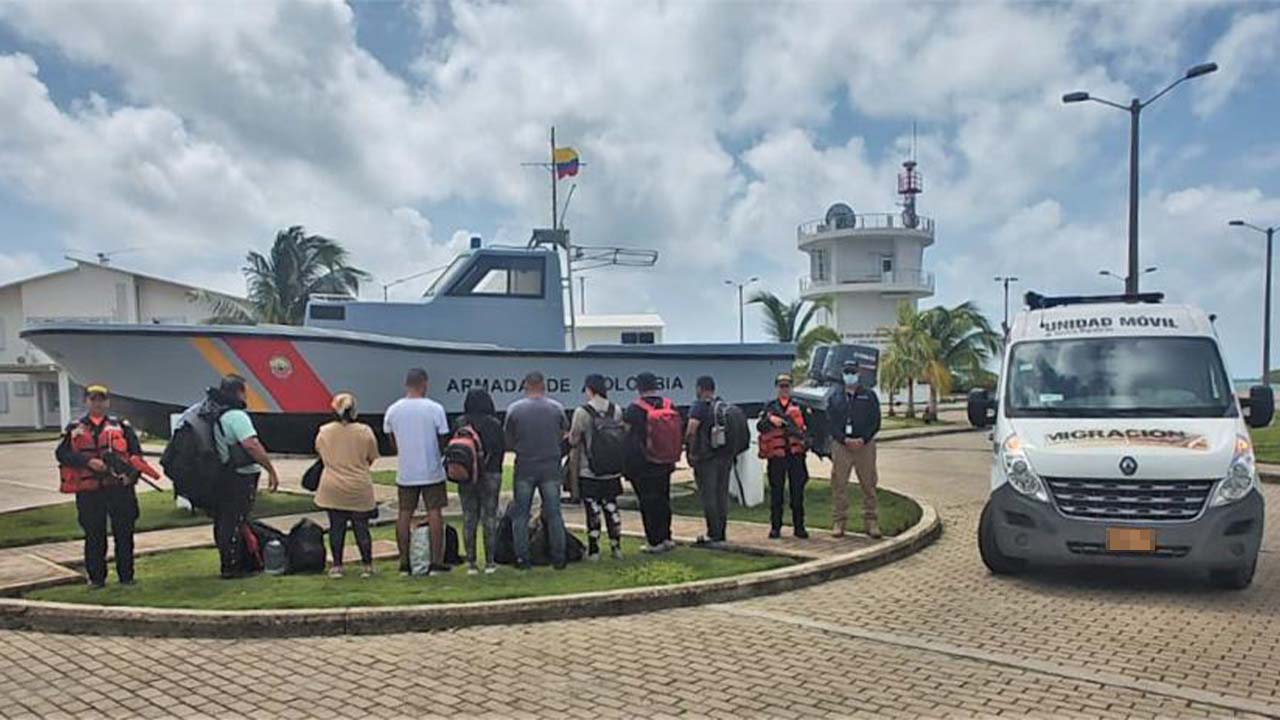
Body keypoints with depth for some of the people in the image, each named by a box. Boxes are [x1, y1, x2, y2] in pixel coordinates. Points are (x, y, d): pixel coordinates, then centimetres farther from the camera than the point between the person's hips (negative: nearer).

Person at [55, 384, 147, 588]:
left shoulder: (122, 426, 9)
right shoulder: (75, 430, 11)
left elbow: (136, 453, 4)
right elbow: (62, 453, -2)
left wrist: (132, 474, -14)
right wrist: (88, 461, -16)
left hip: (119, 488, 0)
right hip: (88, 490, 1)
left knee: (124, 534, 3)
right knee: (94, 535, 6)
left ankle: (126, 576, 12)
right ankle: (96, 577, 16)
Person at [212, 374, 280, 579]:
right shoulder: (237, 416, -18)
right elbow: (251, 445, -26)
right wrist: (271, 470, -24)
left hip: (223, 475, 9)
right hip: (241, 477, -9)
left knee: (223, 521, 16)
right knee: (235, 522, -2)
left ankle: (227, 563, 27)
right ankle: (231, 567, 3)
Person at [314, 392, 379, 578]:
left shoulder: (323, 432, -4)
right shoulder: (364, 432, -10)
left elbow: (320, 454, 12)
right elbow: (371, 459, 1)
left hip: (332, 489, 1)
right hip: (359, 490, -1)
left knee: (336, 527, 10)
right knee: (361, 527, 8)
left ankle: (336, 566, 13)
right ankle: (367, 565, 14)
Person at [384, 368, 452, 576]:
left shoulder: (393, 410, 0)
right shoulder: (435, 408, -10)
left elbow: (392, 442, 8)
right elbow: (443, 440, -4)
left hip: (405, 472, 3)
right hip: (431, 470, -3)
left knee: (404, 514, 9)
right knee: (435, 513, 4)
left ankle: (404, 562, 12)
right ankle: (437, 562, 5)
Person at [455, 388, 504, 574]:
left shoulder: (460, 423, -2)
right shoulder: (494, 424, -7)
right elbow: (502, 449, -3)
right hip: (490, 474, -2)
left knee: (469, 517, 7)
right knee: (489, 517, 5)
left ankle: (471, 562, 7)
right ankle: (489, 562, 6)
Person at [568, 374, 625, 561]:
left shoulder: (582, 412, -12)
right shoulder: (617, 410, 2)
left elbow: (573, 441, -7)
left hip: (589, 473, -4)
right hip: (612, 471, 4)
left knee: (592, 510, 3)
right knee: (611, 507, 13)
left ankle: (593, 549, 8)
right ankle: (616, 547, 17)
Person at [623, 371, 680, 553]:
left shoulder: (634, 409, -14)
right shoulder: (669, 406, 2)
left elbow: (627, 437, -14)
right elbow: (679, 434, 10)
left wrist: (626, 465, -5)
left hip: (642, 465, -5)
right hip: (665, 464, 5)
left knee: (648, 503, 2)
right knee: (663, 500, 16)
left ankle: (654, 541, 4)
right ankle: (666, 537, 22)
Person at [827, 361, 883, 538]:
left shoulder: (869, 395, 9)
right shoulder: (835, 397, 11)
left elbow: (876, 422, 3)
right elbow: (831, 423, 4)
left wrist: (863, 440, -11)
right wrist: (845, 440, -11)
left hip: (865, 444, 0)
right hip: (840, 445, 0)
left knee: (868, 485, 2)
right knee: (839, 485, -1)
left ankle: (871, 522, 9)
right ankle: (839, 522, 5)